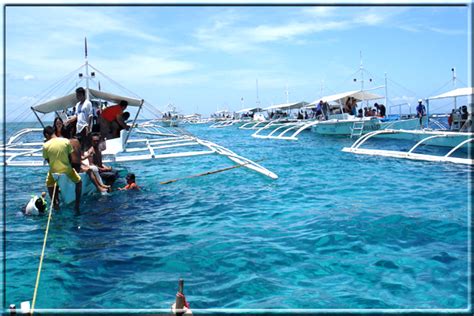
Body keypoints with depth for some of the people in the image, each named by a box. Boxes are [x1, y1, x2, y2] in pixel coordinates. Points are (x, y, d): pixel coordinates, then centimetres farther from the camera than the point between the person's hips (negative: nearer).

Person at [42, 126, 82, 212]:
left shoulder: (45, 145, -10)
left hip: (54, 171, 1)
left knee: (49, 184, 32)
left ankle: (55, 204, 30)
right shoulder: (66, 141, -10)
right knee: (79, 181, 24)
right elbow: (70, 157, -2)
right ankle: (77, 205, 18)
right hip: (67, 169, 0)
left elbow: (48, 160, 0)